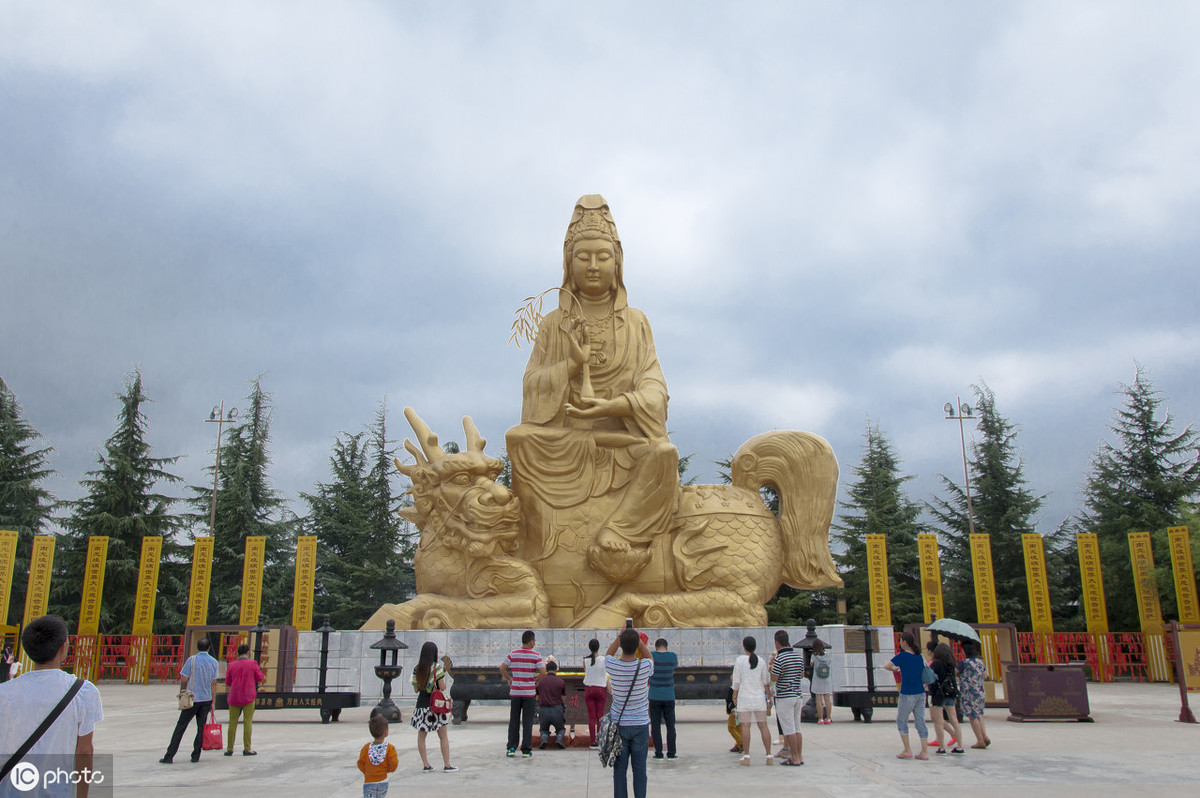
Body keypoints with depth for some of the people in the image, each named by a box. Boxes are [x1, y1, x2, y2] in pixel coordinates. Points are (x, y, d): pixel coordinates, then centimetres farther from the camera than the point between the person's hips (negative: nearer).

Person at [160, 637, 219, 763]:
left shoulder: (192, 660, -6)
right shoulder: (214, 662, 3)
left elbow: (184, 680, -4)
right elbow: (213, 684, 5)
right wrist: (212, 703, 10)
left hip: (192, 699, -2)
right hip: (206, 699, 2)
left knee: (180, 727, 4)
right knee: (201, 728, 9)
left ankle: (169, 756, 4)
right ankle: (196, 756, 8)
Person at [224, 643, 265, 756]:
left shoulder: (231, 665, 2)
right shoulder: (252, 664, -5)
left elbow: (227, 682, 9)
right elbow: (260, 678, 1)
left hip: (234, 698, 3)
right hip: (248, 697, -3)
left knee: (233, 722, 8)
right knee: (248, 721, 1)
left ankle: (229, 748, 11)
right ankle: (247, 748, -1)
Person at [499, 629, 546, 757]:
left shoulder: (513, 654, 2)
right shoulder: (536, 655, -7)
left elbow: (502, 668, -1)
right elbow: (543, 672, -14)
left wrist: (509, 679, 12)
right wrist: (537, 681, 4)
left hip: (515, 691, 2)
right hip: (529, 692, -2)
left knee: (514, 721, 10)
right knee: (527, 722, 4)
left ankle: (511, 748, 8)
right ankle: (526, 750, 5)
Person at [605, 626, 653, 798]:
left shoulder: (612, 666, -13)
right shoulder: (644, 667, -16)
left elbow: (608, 654, 13)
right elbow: (650, 657, 11)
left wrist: (620, 635, 12)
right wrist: (637, 638, 9)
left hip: (619, 724, 0)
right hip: (640, 725, 0)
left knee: (619, 769, 7)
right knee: (639, 769, 8)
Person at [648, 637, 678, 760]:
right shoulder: (673, 656, -3)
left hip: (655, 697, -1)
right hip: (669, 697, 1)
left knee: (655, 726, 4)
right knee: (670, 725, 8)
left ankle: (659, 753, 3)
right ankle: (671, 753, 7)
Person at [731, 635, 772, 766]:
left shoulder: (740, 660, -7)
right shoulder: (761, 661, 2)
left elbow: (736, 680, -4)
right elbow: (765, 681, 6)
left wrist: (735, 694, 7)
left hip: (745, 696, -3)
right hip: (759, 696, 3)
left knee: (745, 726, -1)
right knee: (763, 725, 5)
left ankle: (746, 756, -1)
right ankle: (769, 756, 4)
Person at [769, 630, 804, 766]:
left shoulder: (779, 659, -16)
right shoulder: (799, 655, 6)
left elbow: (774, 678, -13)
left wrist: (772, 665, 2)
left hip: (784, 697, -7)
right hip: (798, 695, 7)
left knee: (789, 729, -2)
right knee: (797, 728, 13)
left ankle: (794, 758, 0)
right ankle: (800, 756, 15)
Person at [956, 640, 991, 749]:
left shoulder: (964, 662, -15)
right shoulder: (980, 661, 6)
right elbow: (985, 675, 18)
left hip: (968, 693, -7)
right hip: (980, 692, 7)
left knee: (973, 716, 1)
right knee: (979, 715, 18)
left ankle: (980, 741, 2)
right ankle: (985, 737, 10)